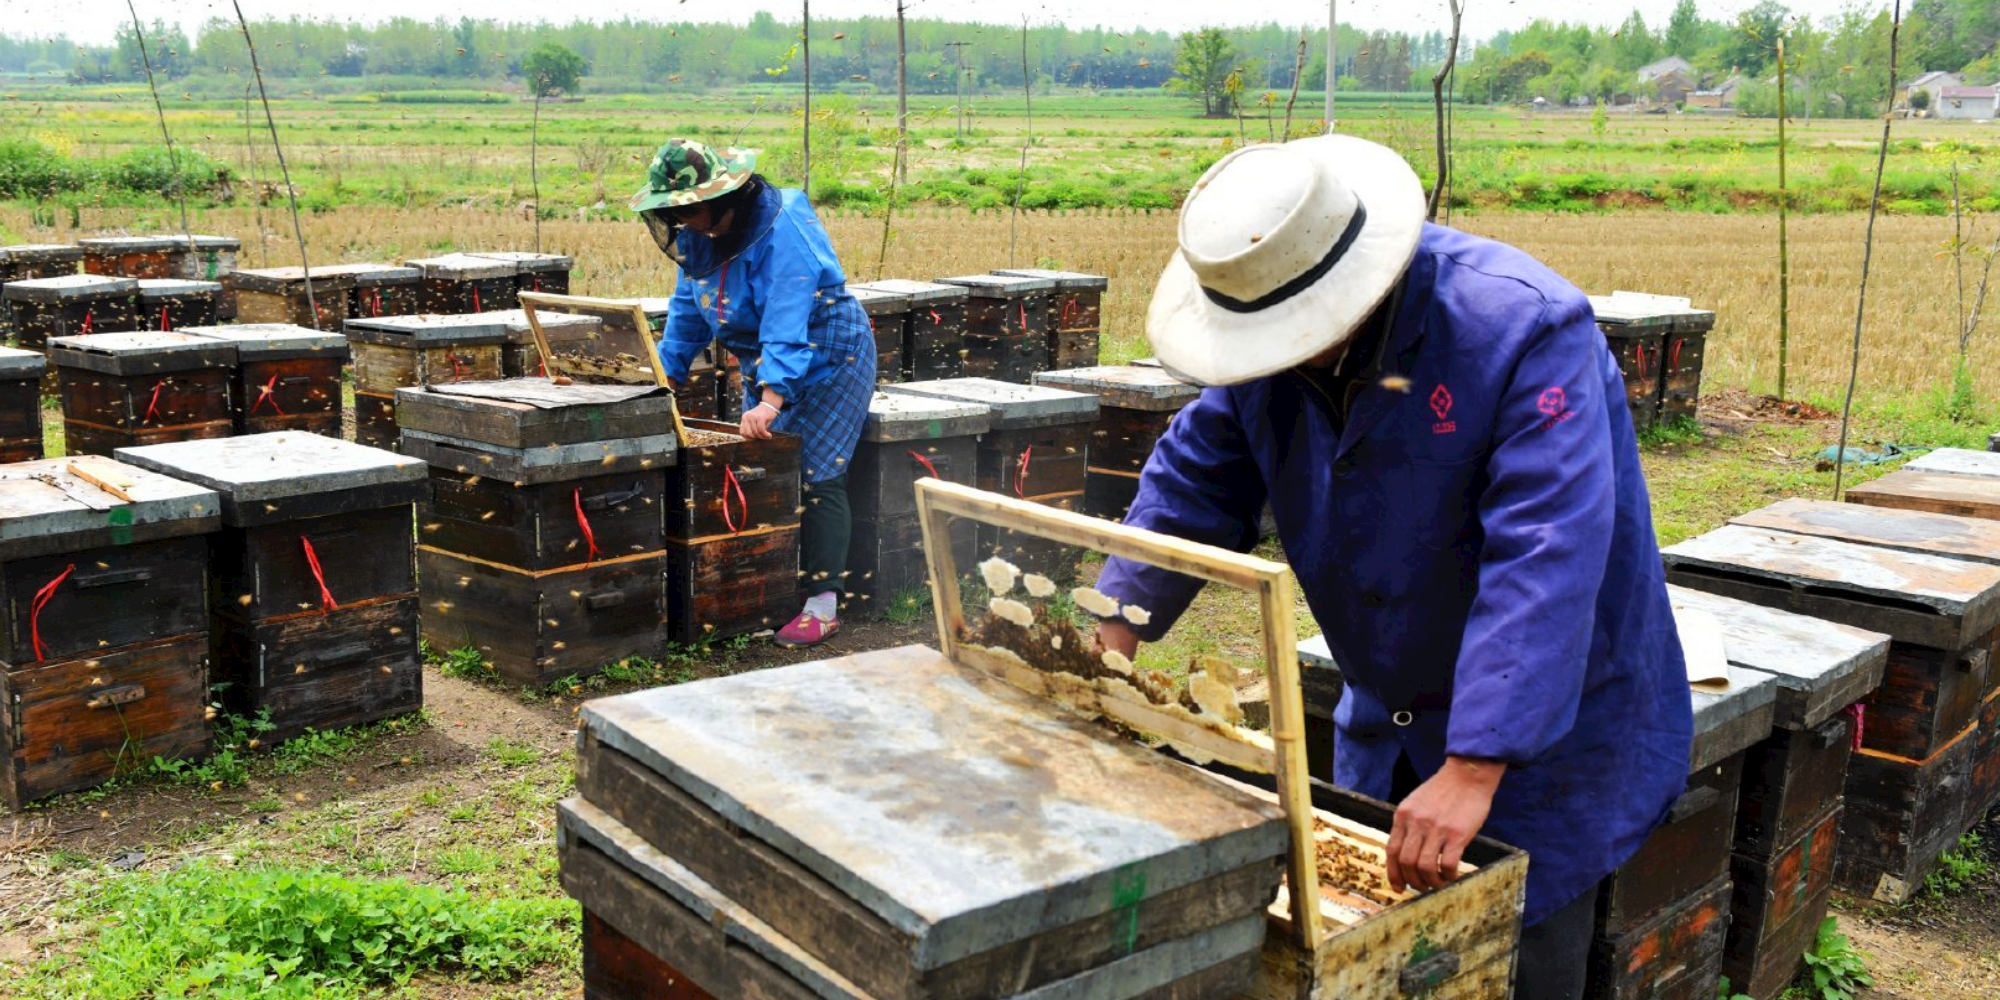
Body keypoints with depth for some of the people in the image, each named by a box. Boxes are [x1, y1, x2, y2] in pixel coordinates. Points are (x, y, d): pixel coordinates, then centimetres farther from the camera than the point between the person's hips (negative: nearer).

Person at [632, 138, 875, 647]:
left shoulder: (781, 232, -28)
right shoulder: (698, 234, -1)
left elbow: (787, 325, -36)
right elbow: (688, 311, 6)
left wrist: (771, 398, -45)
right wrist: (662, 378, -3)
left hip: (828, 362, -8)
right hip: (763, 367, 9)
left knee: (816, 480, -10)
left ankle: (822, 606, -4)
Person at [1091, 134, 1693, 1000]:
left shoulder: (1524, 330, -28)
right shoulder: (1272, 327, -8)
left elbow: (1544, 563, -35)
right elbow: (1196, 478, 1)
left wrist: (1473, 771, -39)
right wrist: (1117, 622, -10)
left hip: (1545, 727, -6)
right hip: (1385, 720, 6)